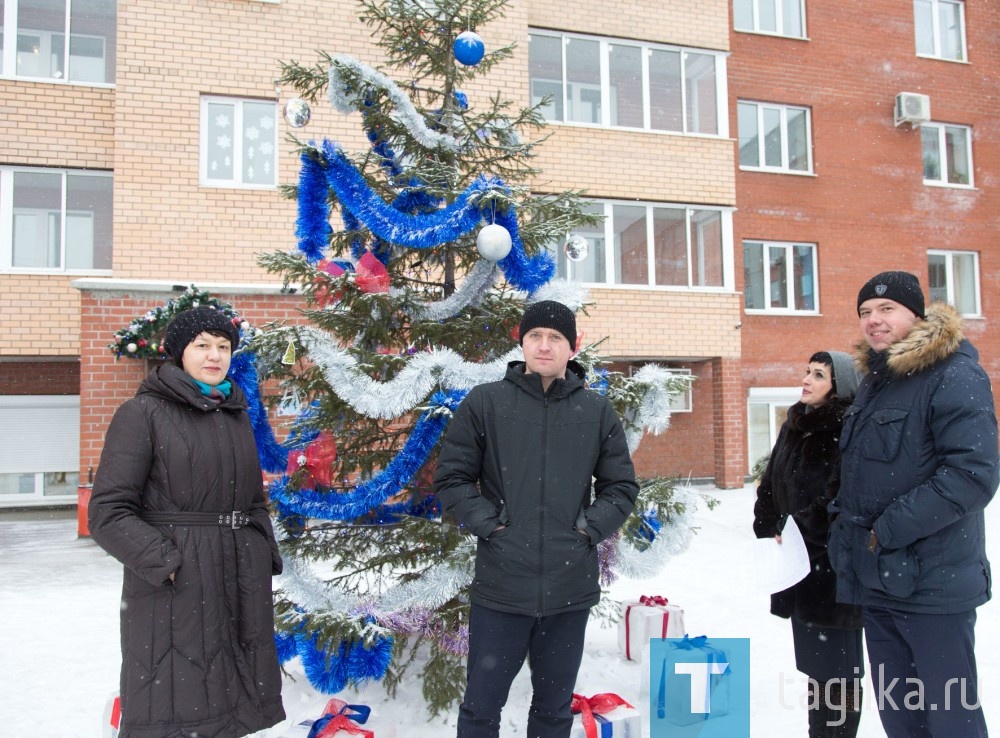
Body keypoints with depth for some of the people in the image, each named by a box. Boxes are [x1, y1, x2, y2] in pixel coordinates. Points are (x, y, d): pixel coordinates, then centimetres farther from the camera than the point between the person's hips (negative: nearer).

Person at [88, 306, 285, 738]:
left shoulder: (237, 416, 14)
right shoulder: (143, 413, -4)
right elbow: (107, 512, -9)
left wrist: (266, 556, 7)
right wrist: (167, 565, -16)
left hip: (242, 587, 5)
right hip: (173, 588, -5)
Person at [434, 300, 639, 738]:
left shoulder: (597, 411, 4)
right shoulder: (485, 402, -2)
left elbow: (621, 486, 11)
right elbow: (451, 478, 2)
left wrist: (591, 527, -3)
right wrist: (486, 523, -9)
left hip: (571, 588, 2)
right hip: (500, 587, -2)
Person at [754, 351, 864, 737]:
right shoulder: (794, 426, 13)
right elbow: (770, 487, 16)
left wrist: (791, 529, -15)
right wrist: (769, 531, 5)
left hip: (834, 568, -7)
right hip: (796, 567, 7)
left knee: (837, 670, 0)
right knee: (815, 665, 16)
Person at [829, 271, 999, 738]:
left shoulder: (954, 376, -12)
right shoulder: (874, 382, 15)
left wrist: (891, 529, -20)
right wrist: (851, 532, 9)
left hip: (933, 582, -8)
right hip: (875, 581, 8)